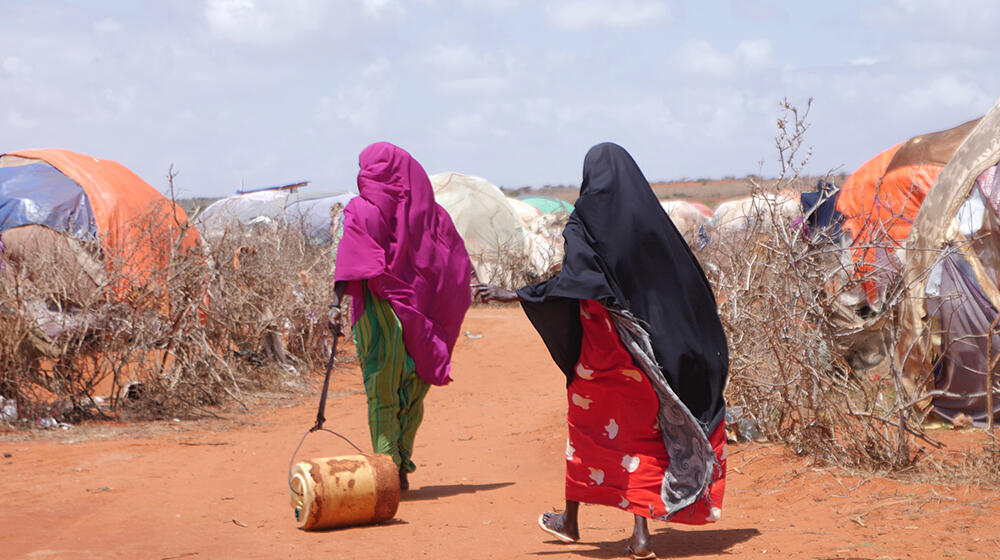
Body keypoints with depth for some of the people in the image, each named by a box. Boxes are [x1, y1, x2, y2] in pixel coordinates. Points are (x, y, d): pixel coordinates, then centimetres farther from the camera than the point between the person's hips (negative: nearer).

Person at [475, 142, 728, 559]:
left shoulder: (584, 222, -10)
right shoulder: (652, 219, 3)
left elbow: (576, 281, -23)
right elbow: (688, 280, 7)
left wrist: (509, 295, -21)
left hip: (604, 347, -3)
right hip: (647, 348, 4)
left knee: (587, 425, 13)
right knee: (640, 430, 8)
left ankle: (570, 519, 27)